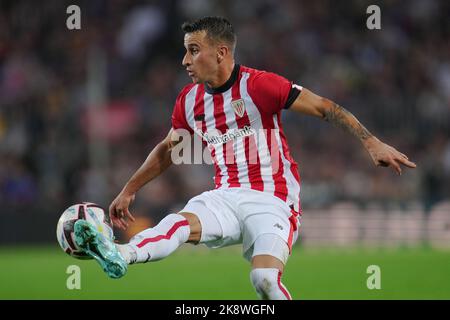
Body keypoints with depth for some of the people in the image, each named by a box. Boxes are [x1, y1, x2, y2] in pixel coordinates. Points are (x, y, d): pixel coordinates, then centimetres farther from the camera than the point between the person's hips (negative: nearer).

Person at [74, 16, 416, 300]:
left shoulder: (259, 85, -10)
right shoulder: (190, 100, 9)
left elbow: (325, 108, -9)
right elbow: (167, 149, 27)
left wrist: (372, 143, -16)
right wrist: (128, 191, 29)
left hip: (272, 201, -4)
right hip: (226, 196, 4)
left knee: (266, 278, -28)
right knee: (183, 222, -28)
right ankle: (119, 256, -55)